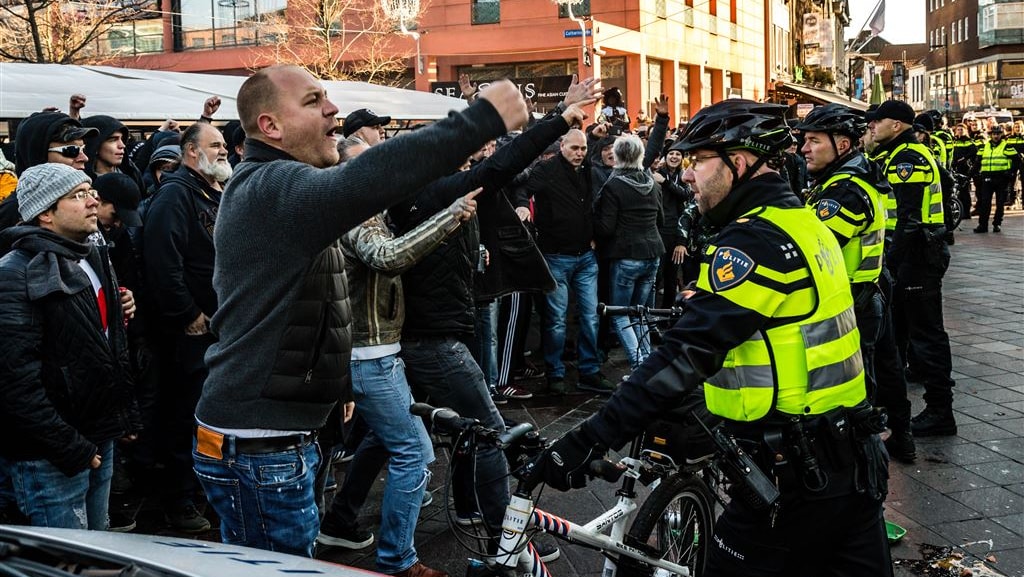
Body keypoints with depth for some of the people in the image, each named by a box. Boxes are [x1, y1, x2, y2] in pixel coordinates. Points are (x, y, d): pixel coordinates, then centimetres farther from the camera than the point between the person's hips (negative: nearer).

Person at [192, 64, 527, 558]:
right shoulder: (274, 187, -20)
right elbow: (366, 180, -40)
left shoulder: (258, 187, 16)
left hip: (274, 437, 11)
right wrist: (482, 120, -39)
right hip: (260, 450, -10)